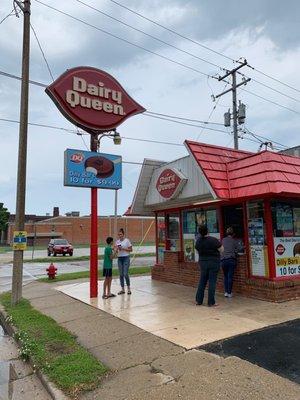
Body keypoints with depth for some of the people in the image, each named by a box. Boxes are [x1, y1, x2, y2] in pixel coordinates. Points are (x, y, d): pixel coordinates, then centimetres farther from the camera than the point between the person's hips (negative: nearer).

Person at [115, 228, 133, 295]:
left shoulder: (127, 240, -5)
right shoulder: (117, 241, 9)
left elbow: (130, 249, -4)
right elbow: (116, 251, 12)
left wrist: (123, 249, -15)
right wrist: (117, 249, -11)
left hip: (126, 258, -5)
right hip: (119, 258, 5)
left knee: (125, 274, -9)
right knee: (121, 274, 6)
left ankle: (128, 289, 6)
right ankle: (122, 289, 15)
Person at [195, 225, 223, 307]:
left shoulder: (198, 241, -3)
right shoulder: (213, 240, -19)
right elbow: (221, 250, -11)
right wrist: (219, 243, 6)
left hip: (203, 262, 5)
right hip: (213, 262, -5)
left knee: (202, 281, 14)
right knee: (212, 282, 2)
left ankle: (198, 300, 20)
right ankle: (211, 302, 8)